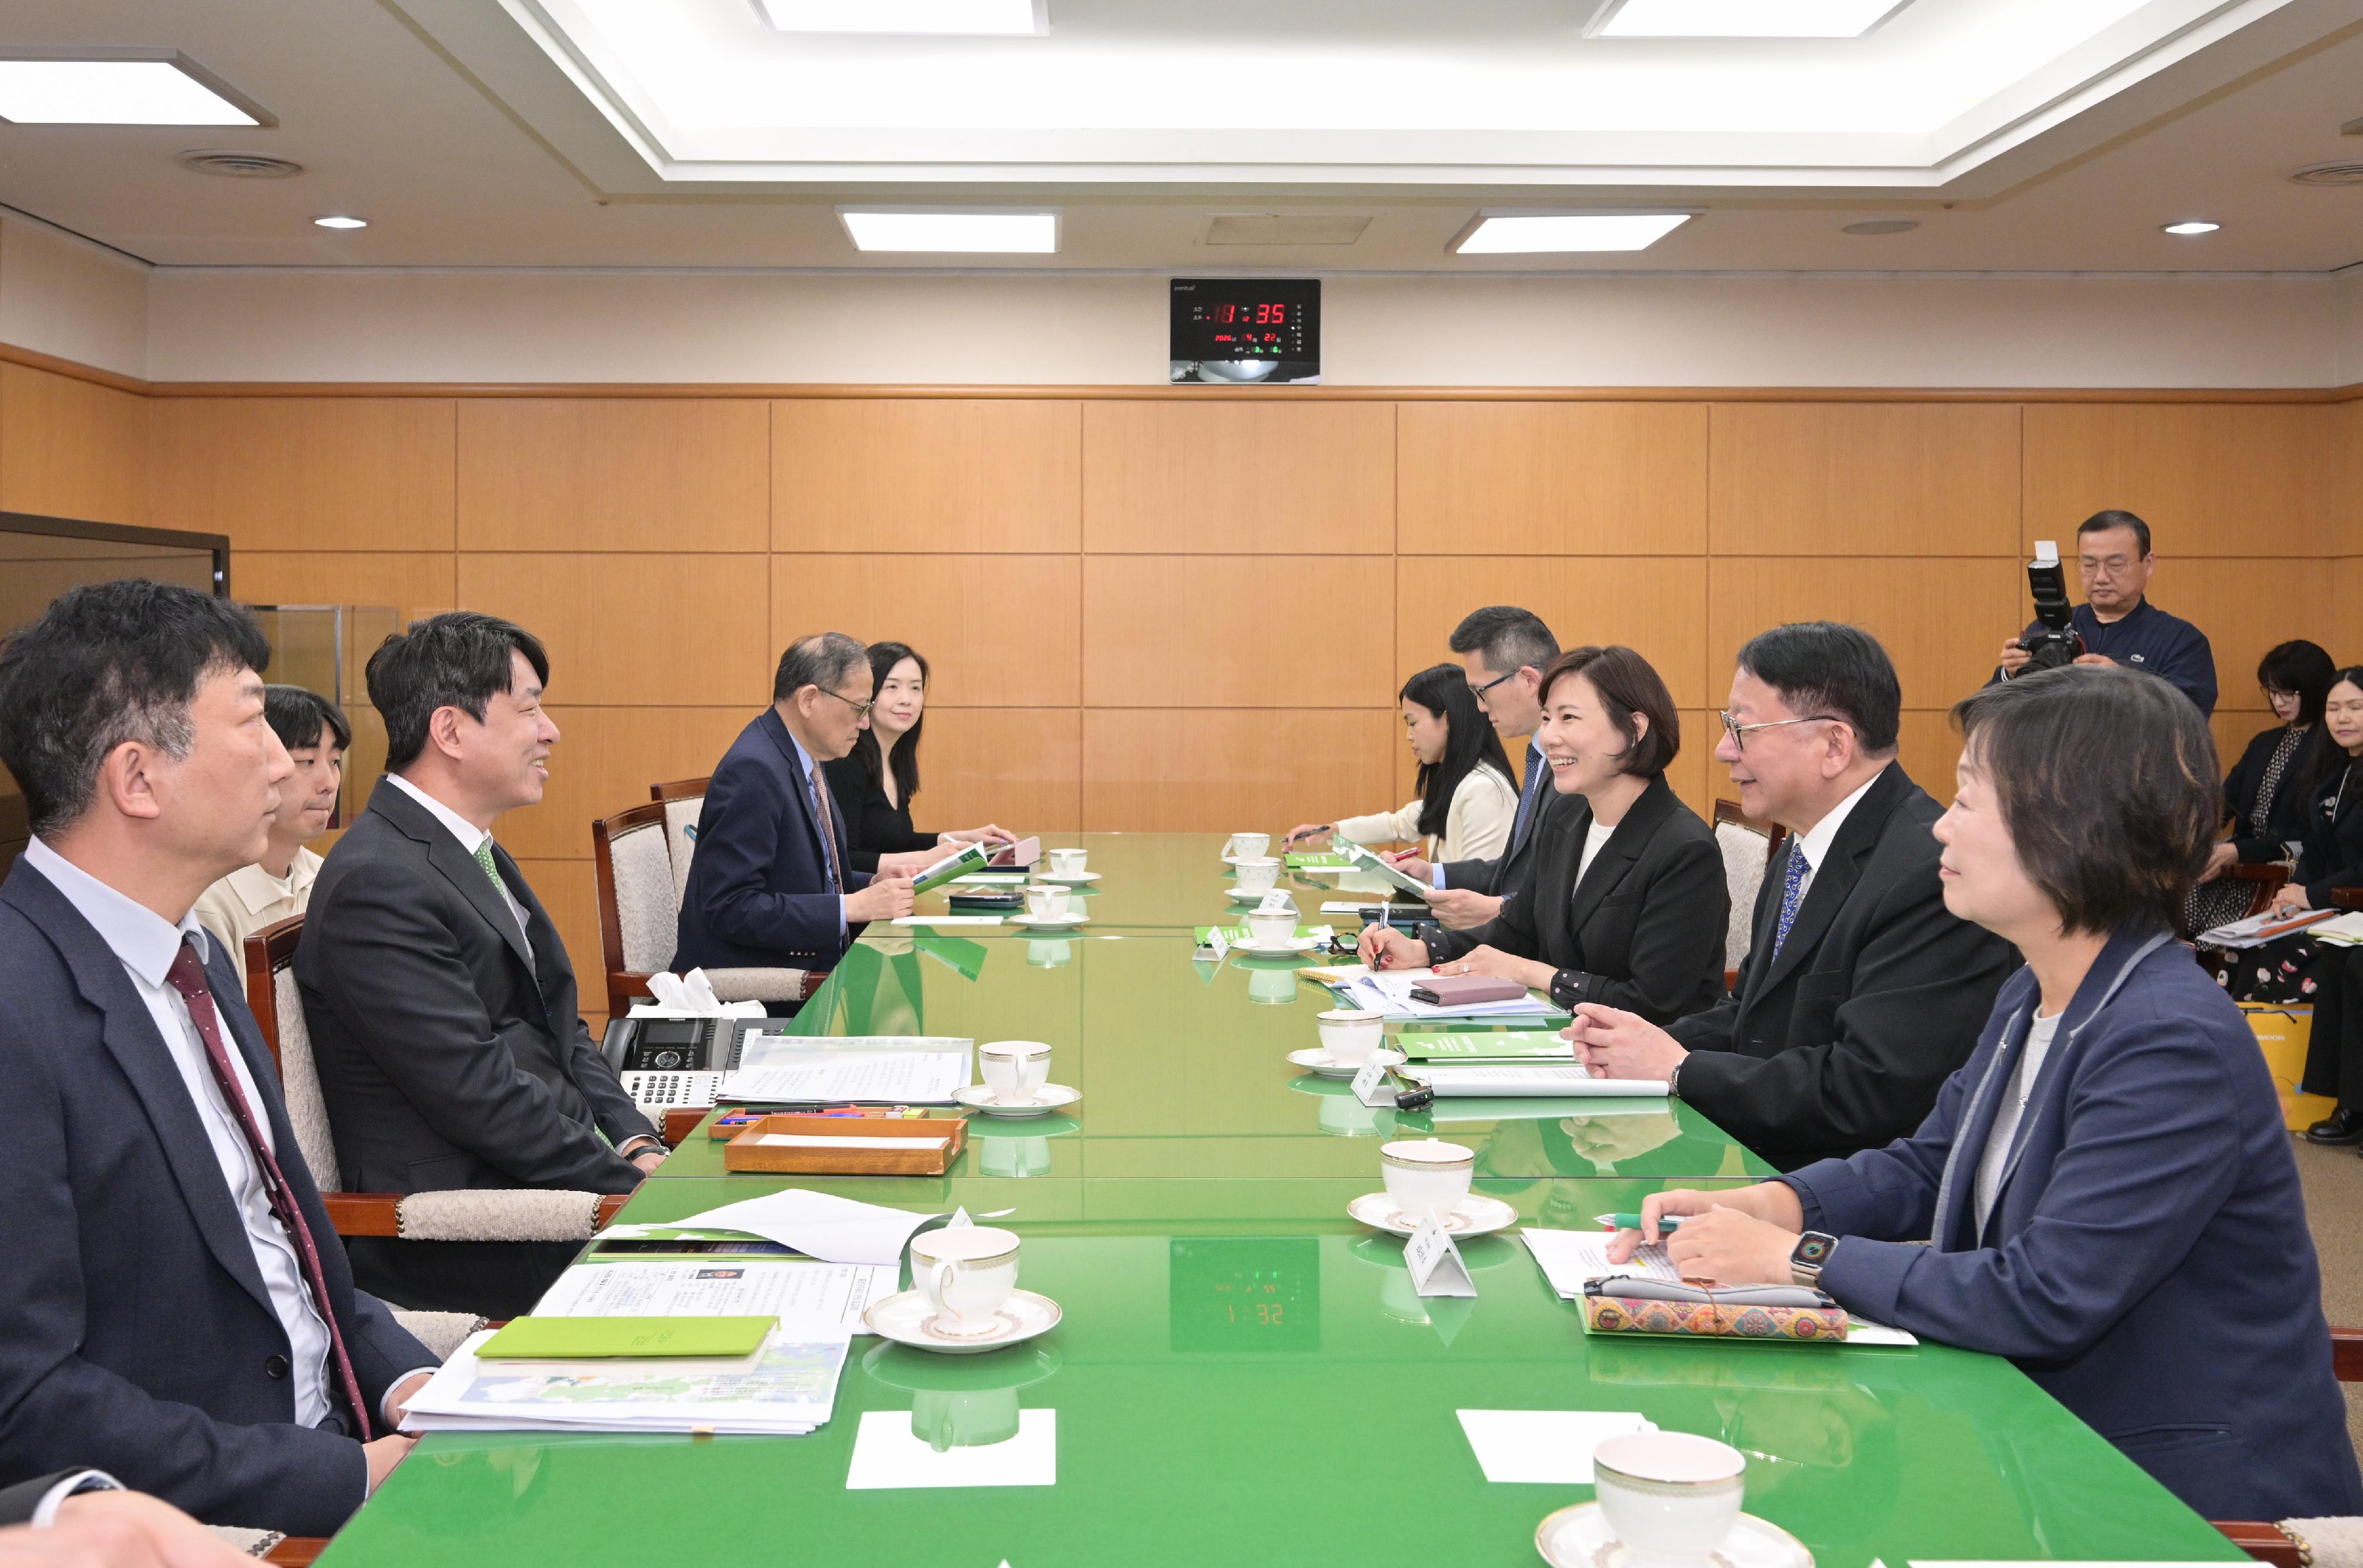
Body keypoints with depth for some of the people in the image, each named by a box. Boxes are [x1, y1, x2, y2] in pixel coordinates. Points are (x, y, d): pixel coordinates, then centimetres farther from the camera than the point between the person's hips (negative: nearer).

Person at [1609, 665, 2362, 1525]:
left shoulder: (2176, 1048, -25)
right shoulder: (2032, 999, 6)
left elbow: (2044, 1301, -27)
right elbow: (1925, 1165, 15)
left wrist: (1802, 1257, -19)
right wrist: (1762, 1206, -4)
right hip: (2054, 1442, 8)